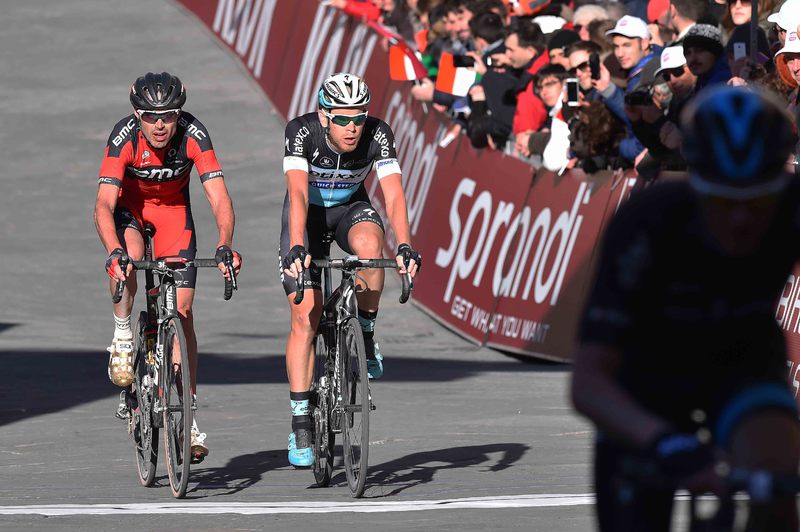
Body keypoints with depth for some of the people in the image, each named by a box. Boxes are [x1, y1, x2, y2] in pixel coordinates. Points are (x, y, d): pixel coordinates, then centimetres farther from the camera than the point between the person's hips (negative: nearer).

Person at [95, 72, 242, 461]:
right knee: (129, 256, -36)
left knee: (182, 310, -6)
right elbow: (104, 205, -40)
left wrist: (224, 246, -53)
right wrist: (114, 251, -57)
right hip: (128, 205, -1)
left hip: (173, 209, 1)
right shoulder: (124, 137, -32)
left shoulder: (193, 135, -30)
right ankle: (122, 336, -10)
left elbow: (220, 198, -35)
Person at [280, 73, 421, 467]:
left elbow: (393, 194, -34)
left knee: (369, 244, -36)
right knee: (305, 317, -10)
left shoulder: (378, 135, -26)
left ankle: (366, 334, -12)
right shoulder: (301, 132, -30)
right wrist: (297, 248, -55)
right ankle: (300, 425, -6)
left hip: (350, 207, 1)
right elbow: (298, 193, -41)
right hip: (308, 212, -1)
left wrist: (404, 247, -49)